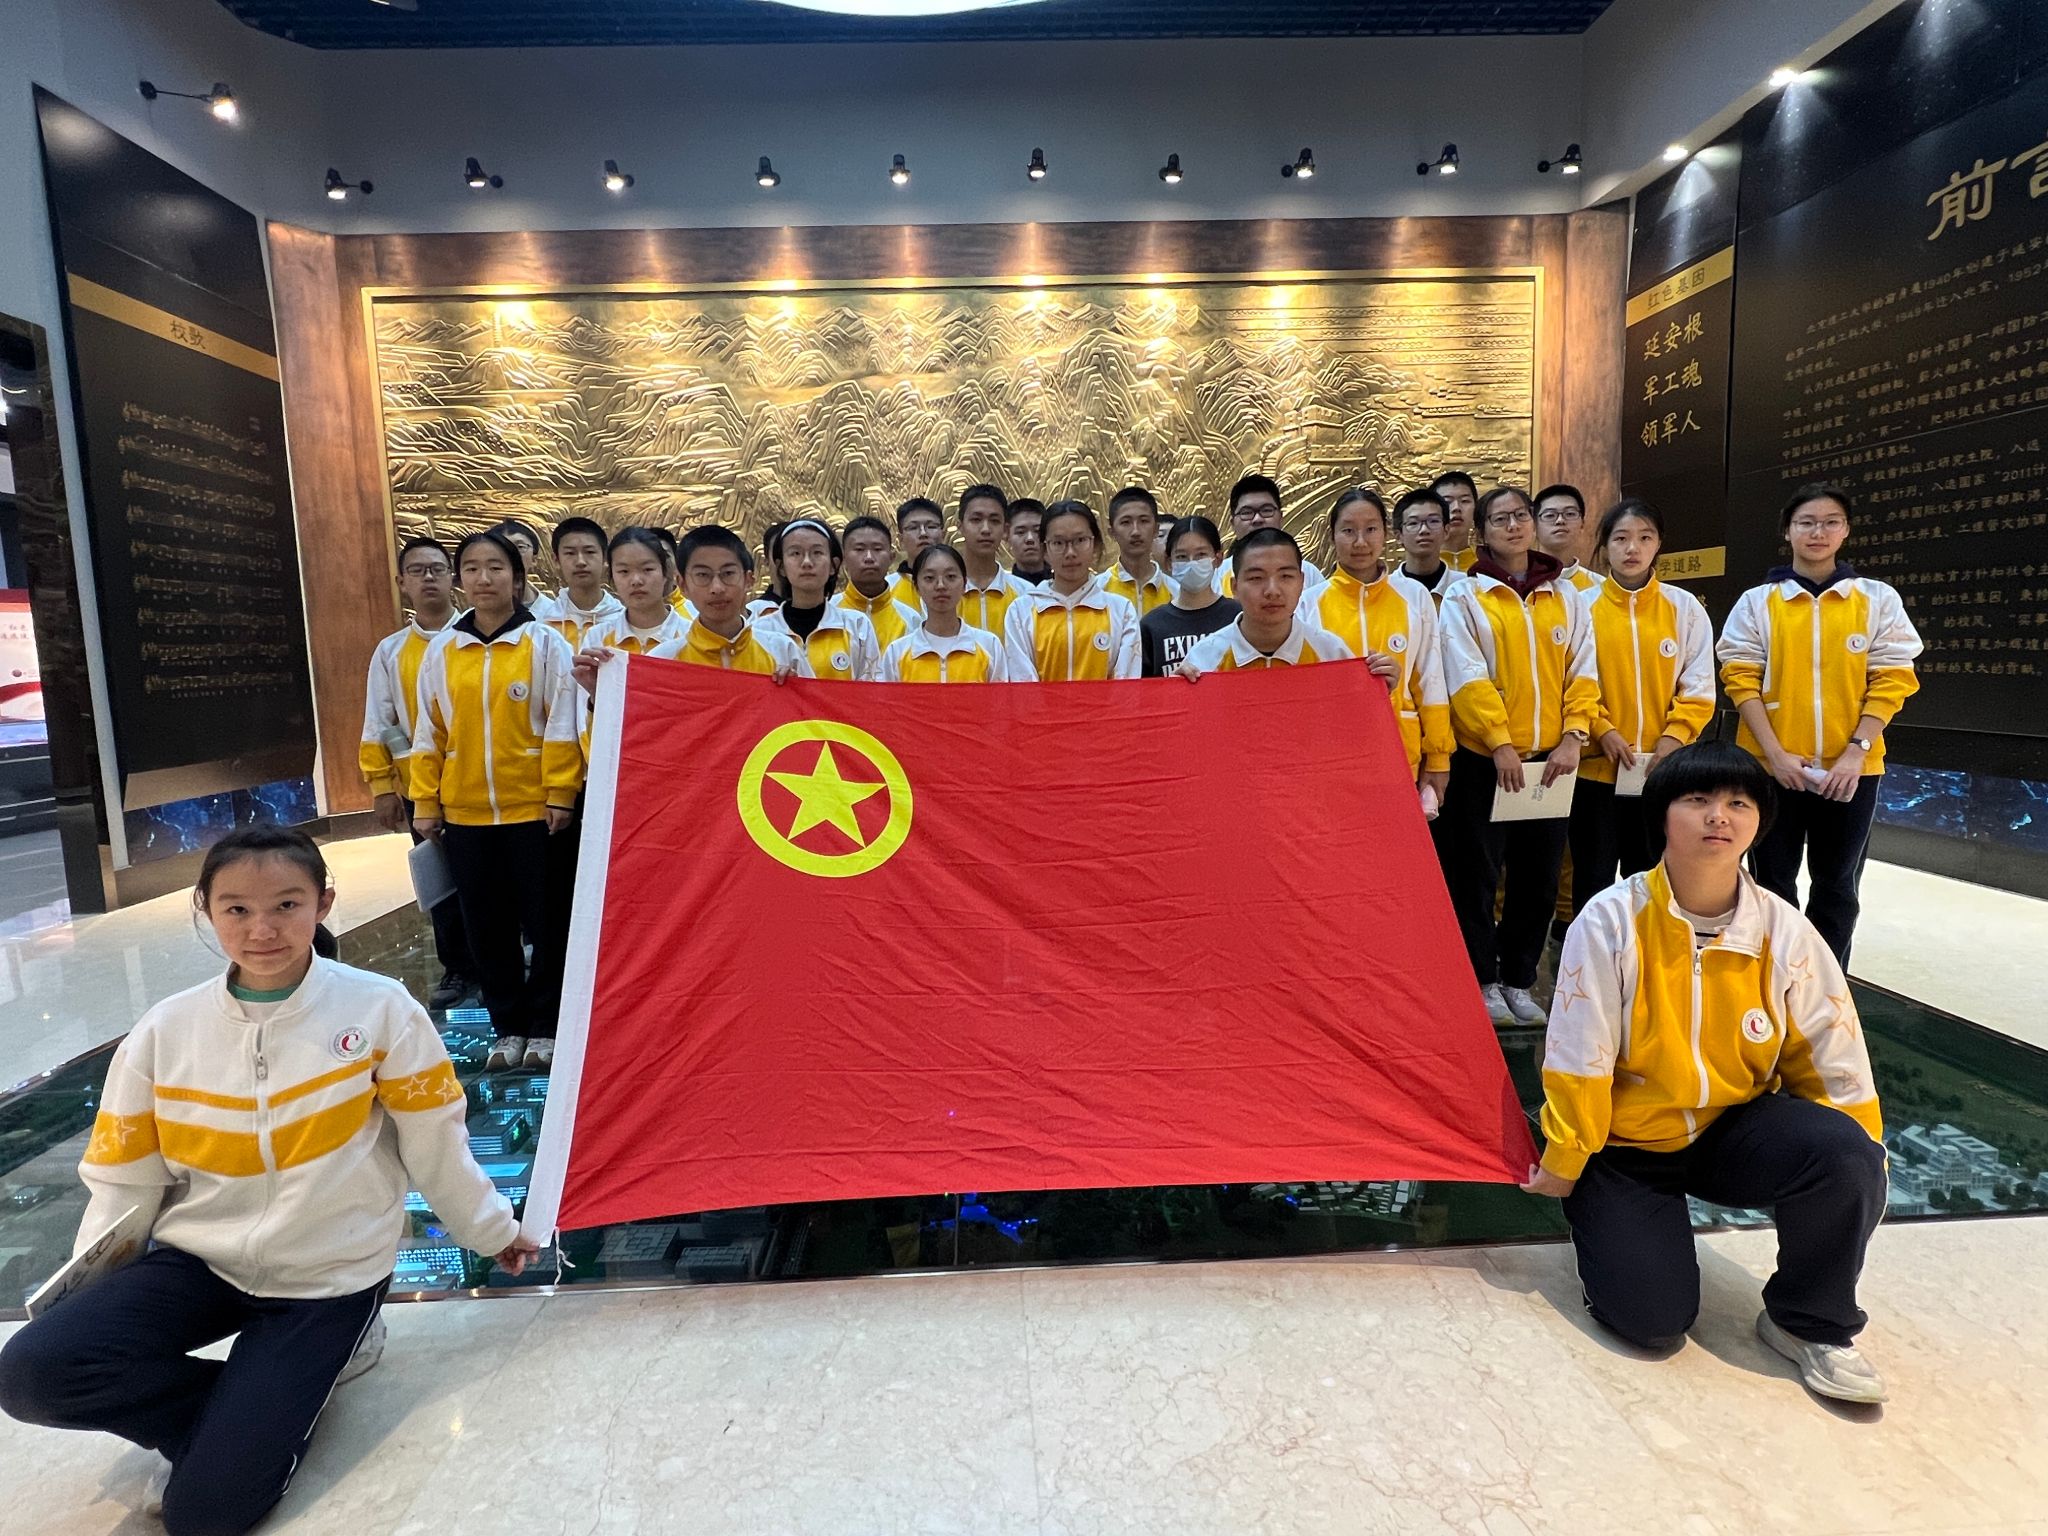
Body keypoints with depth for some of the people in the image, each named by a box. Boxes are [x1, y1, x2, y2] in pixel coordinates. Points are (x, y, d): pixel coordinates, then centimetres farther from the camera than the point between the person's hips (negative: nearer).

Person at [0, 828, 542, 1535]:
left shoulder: (380, 1009, -14)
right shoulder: (166, 1030, -6)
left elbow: (434, 1142, -4)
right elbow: (123, 1178, 5)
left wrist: (490, 1229, 5)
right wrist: (82, 1295, -3)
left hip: (328, 1276, -4)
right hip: (201, 1261, 4)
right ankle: (253, 1401, 0)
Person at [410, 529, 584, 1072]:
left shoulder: (544, 643, -3)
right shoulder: (441, 650, 7)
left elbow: (562, 725, -5)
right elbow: (429, 733, 10)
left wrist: (560, 795, -10)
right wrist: (426, 805, 7)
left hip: (534, 809, -4)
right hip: (464, 814, 4)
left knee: (545, 921, 5)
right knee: (486, 926, 11)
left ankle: (546, 1027, 18)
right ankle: (508, 1027, 24)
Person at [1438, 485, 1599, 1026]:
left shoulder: (1565, 598, 11)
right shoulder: (1464, 598, 0)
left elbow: (1583, 673, 5)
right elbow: (1467, 678, -10)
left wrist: (1572, 736, -9)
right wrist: (1500, 744, -18)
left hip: (1551, 761, 4)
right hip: (1483, 761, -4)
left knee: (1539, 879, 10)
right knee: (1477, 876, 1)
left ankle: (1519, 980, 23)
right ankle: (1483, 982, 14)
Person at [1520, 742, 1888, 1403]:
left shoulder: (1784, 931, -10)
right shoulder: (1612, 921, -19)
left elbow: (1834, 1061, 0)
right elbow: (1578, 1061, -14)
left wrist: (1860, 1177, -3)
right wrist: (1563, 1167, -8)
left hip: (1736, 1129, 3)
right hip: (1628, 1142, -3)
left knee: (1844, 1157, -27)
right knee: (1652, 1318, -15)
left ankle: (1809, 1324, 0)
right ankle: (1604, 1218, 20)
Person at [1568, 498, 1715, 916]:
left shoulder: (1685, 607, 4)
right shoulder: (1583, 606, 0)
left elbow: (1699, 687, 2)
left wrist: (1674, 738, -12)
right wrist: (1602, 731, -15)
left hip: (1662, 771, 1)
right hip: (1597, 768, -1)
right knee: (1593, 882, 6)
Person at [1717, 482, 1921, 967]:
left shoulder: (1879, 599, 3)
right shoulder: (1757, 601, 2)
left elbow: (1891, 681, -1)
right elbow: (1741, 679, -3)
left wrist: (1855, 752, -12)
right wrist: (1775, 753, -12)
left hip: (1849, 767, 1)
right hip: (1772, 766, 0)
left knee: (1837, 887, 10)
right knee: (1773, 883, 7)